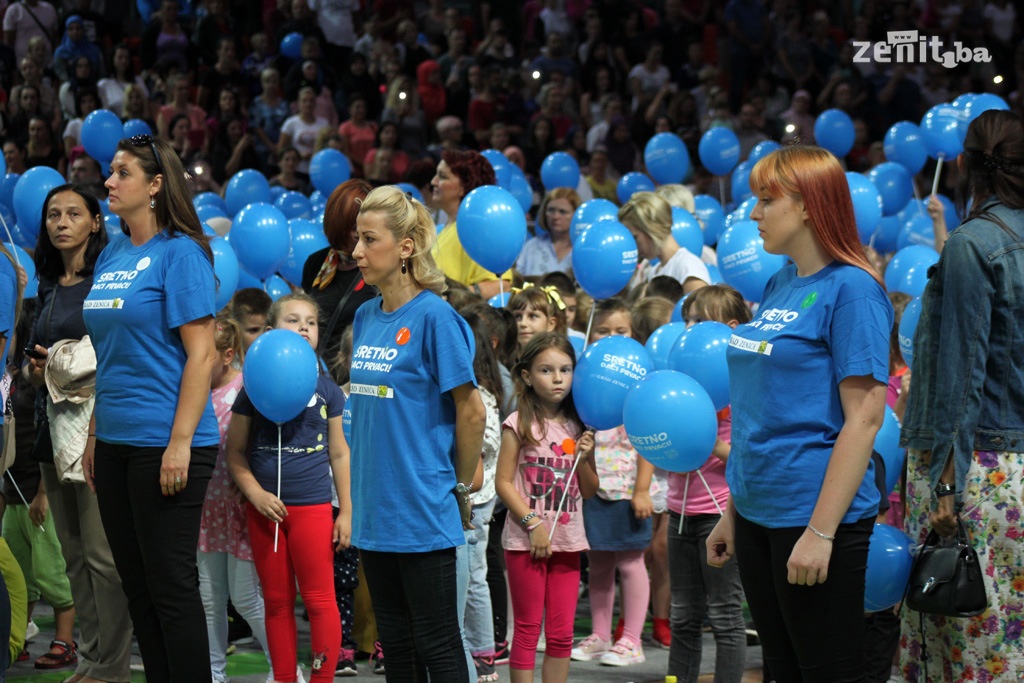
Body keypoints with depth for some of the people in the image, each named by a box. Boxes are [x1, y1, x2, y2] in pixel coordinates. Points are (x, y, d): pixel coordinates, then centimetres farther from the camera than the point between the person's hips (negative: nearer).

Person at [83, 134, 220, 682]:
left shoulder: (180, 252, -9)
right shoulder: (112, 256, 13)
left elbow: (201, 354, -14)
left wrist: (180, 442, -19)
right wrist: (95, 435, 14)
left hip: (163, 445, -8)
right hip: (116, 445, 8)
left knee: (171, 586, -3)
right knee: (136, 587, 12)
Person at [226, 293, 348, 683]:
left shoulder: (326, 389, 3)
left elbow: (339, 453, 7)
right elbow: (236, 451, 4)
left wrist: (346, 511, 4)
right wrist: (255, 494, -9)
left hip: (313, 507, -1)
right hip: (266, 508, 1)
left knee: (319, 599, -3)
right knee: (277, 601, 8)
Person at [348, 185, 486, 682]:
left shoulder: (433, 316, -13)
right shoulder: (367, 316, 9)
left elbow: (471, 411, -12)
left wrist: (460, 487, -4)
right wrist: (367, 484, 15)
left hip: (422, 511, -7)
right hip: (376, 509, 7)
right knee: (395, 642, 13)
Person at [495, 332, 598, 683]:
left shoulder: (578, 427, 9)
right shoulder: (519, 424, -5)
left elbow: (590, 491, 13)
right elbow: (503, 482, -8)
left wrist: (584, 460, -5)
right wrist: (533, 523, -15)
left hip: (568, 540, 4)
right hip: (526, 541, -4)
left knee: (562, 634, 6)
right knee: (527, 631, 1)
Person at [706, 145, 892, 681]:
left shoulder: (851, 289, -12)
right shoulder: (779, 285, 12)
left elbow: (864, 417, -18)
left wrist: (821, 531, -21)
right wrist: (732, 511, 16)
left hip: (815, 513, -8)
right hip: (759, 512, 8)